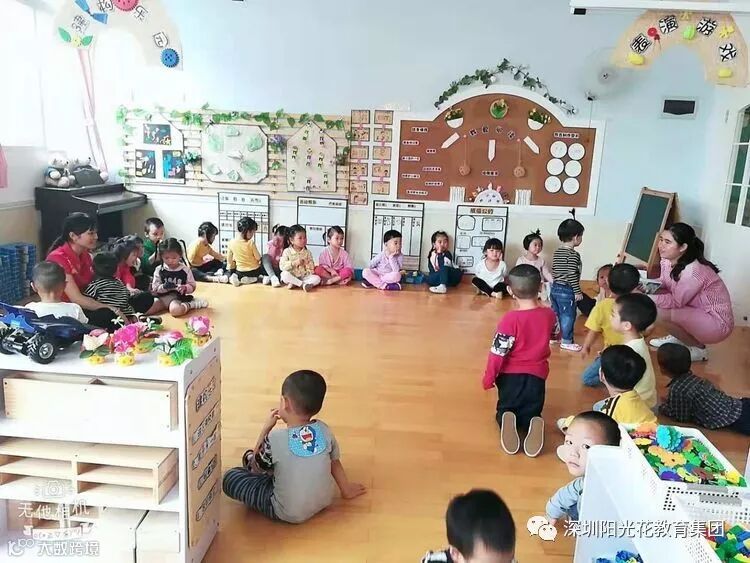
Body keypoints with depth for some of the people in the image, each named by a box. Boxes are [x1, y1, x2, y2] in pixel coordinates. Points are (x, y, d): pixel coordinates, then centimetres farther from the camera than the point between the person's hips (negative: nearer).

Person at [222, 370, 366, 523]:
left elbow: (256, 468, -4)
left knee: (229, 478, 4)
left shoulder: (275, 438, -23)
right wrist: (346, 489, 20)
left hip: (289, 514, -5)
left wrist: (266, 427, -3)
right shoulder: (324, 430, -12)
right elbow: (335, 462, 4)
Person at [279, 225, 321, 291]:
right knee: (284, 274, -33)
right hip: (291, 277, -2)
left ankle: (295, 284, -31)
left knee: (317, 278, -21)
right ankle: (303, 284, -30)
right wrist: (294, 263, -21)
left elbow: (311, 268, 3)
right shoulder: (287, 251, -3)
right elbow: (282, 266, -12)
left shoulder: (307, 252, 4)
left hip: (304, 277, 2)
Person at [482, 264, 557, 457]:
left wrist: (489, 377, -4)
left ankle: (507, 422, -19)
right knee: (531, 412, 16)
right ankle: (534, 423, -21)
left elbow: (498, 351, -16)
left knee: (505, 409, 18)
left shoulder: (510, 318, -19)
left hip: (511, 375, -2)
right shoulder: (549, 315, -3)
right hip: (537, 375, 3)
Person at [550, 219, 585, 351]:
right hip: (567, 291, -8)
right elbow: (572, 275, -20)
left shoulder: (556, 253, 6)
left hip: (555, 288, 8)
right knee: (568, 316, 3)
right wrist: (578, 292, -13)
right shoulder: (573, 255, -18)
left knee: (555, 314, 17)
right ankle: (566, 341, 11)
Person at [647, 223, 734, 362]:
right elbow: (663, 285, 2)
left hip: (717, 322, -8)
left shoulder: (693, 271, -31)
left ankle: (698, 348, -2)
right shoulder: (668, 260, -7)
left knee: (660, 314, -25)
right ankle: (677, 338, 16)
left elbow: (676, 302, -23)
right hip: (696, 313, 8)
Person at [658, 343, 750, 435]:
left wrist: (661, 407, 2)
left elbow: (681, 417, -11)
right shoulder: (690, 376, 6)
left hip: (733, 419, -9)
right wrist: (668, 400, 16)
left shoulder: (677, 389, -21)